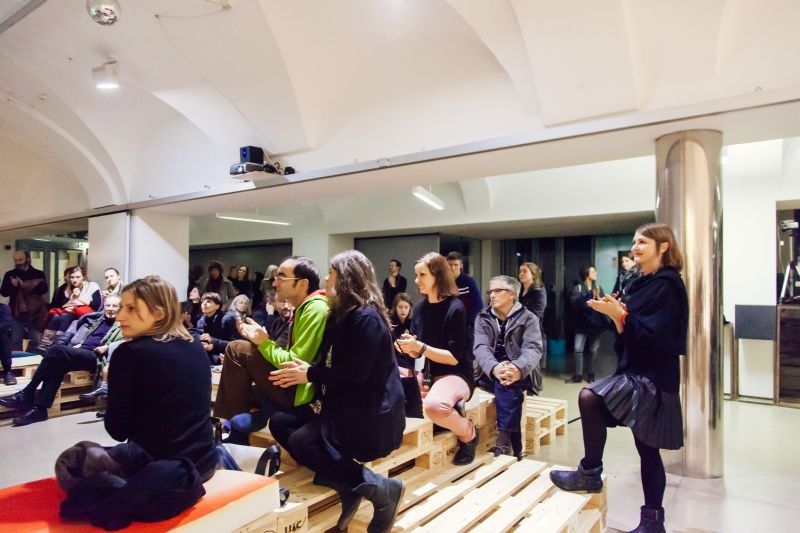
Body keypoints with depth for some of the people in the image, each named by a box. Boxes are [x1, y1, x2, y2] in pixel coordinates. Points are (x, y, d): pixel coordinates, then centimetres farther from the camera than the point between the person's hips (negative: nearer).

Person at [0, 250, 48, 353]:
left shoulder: (38, 274, 2)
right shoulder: (9, 274, 7)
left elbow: (43, 289, -13)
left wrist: (24, 285, -20)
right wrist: (13, 285, -20)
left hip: (35, 313, -1)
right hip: (17, 313, 2)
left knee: (36, 340, 2)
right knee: (15, 341, 6)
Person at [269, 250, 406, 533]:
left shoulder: (367, 318, -17)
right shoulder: (341, 315, 13)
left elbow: (356, 373, -22)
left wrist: (310, 375, -11)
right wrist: (304, 368, 0)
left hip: (370, 413, -10)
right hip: (345, 405, 10)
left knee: (300, 442, -21)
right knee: (279, 422, -2)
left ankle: (380, 488, -12)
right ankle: (347, 487, -8)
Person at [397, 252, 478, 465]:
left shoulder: (455, 308, -14)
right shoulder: (420, 307, 5)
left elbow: (455, 358, -16)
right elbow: (418, 353, 10)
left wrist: (420, 347, -23)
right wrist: (409, 347, -13)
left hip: (455, 375, -8)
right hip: (427, 374, 8)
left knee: (434, 405, -37)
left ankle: (468, 434, -4)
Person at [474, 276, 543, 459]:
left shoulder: (528, 318, 3)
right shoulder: (482, 319, 9)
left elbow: (533, 349, -14)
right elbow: (481, 348, -9)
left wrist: (518, 369, -38)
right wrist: (494, 368, -33)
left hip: (519, 375, -2)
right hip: (489, 375, 2)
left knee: (507, 383, -34)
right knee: (504, 383, -31)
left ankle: (504, 441, -33)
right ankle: (514, 445, -28)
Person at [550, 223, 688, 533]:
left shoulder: (667, 284, -11)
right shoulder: (644, 284, 15)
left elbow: (656, 334, -22)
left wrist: (620, 315, -22)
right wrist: (618, 314, -1)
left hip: (652, 377, -9)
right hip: (637, 373, 9)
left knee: (589, 397, -26)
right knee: (647, 449, 14)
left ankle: (589, 474, -10)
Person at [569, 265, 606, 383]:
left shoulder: (598, 288, 7)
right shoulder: (577, 288, -4)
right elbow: (574, 303, -19)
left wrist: (598, 298, -18)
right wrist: (588, 299, -25)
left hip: (595, 323, 3)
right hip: (582, 324, -3)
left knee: (593, 350, 8)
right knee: (578, 349, -7)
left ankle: (590, 374, 19)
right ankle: (578, 374, 2)